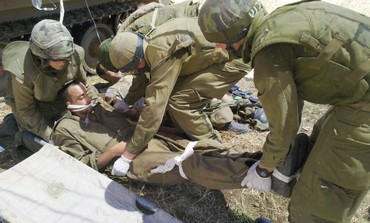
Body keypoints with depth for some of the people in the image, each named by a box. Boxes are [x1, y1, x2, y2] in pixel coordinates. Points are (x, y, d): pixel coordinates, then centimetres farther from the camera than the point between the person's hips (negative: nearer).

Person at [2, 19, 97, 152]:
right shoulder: (23, 73, -37)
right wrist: (50, 135, -22)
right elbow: (26, 110, -22)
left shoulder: (74, 54, -28)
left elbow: (82, 83, -7)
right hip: (34, 108, -4)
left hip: (58, 101, 5)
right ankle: (23, 136, 16)